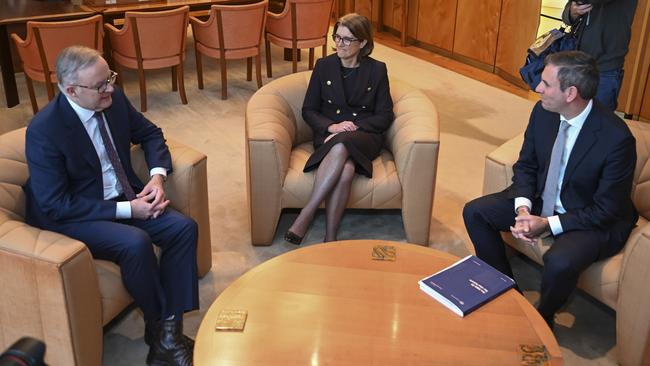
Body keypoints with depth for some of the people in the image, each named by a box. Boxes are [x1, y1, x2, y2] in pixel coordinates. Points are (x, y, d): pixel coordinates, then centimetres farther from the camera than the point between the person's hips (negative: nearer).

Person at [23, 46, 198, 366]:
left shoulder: (114, 99, -6)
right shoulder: (43, 130, -23)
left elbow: (150, 134, 11)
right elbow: (55, 205, -23)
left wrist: (158, 176, -9)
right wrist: (126, 210, -25)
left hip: (123, 199, 7)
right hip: (71, 217, -6)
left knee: (183, 228, -16)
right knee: (136, 242, -32)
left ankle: (170, 329, -12)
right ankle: (158, 329, -8)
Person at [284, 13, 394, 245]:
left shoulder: (377, 70, 6)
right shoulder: (323, 66, 8)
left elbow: (385, 116, 6)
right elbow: (308, 110, 9)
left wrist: (355, 127, -10)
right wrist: (331, 126, -11)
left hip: (364, 136, 0)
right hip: (329, 135, 1)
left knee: (341, 146, -39)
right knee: (345, 168, -37)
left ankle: (305, 217, -35)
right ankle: (330, 238, -33)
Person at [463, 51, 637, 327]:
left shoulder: (617, 138, -27)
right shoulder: (543, 112, -10)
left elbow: (607, 209, -20)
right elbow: (525, 165, 3)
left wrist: (548, 225, -25)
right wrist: (523, 209, -15)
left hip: (593, 220, -6)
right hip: (540, 201, 6)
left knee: (560, 262, -34)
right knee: (474, 212, -7)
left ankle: (542, 319, 0)